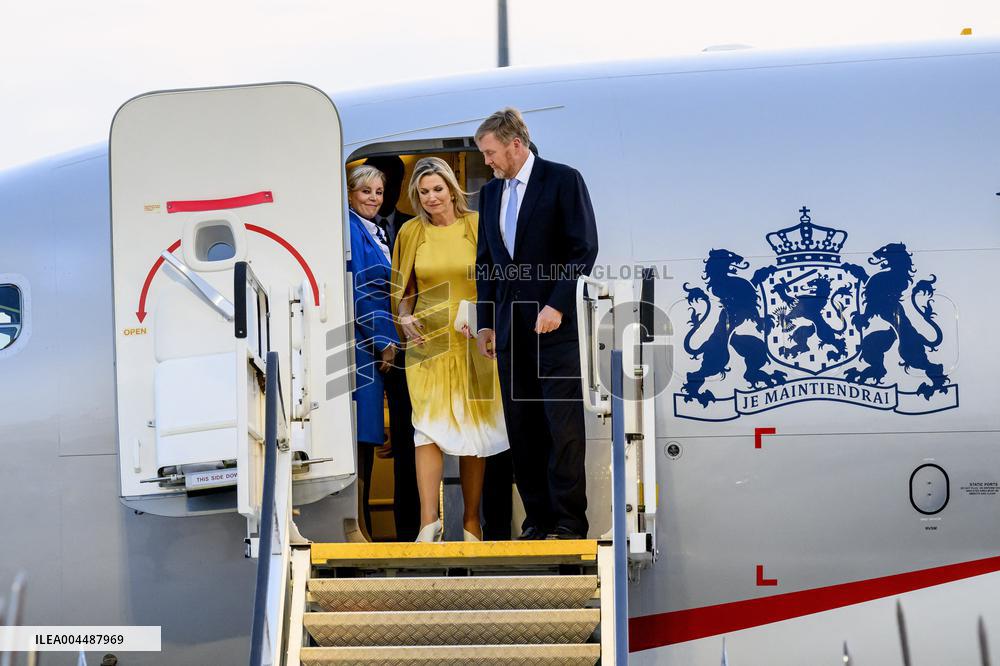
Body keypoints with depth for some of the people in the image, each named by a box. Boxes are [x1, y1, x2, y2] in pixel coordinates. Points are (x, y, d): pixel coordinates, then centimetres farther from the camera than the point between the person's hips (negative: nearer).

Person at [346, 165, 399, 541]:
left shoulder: (376, 234, 20)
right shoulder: (350, 230, -8)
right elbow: (355, 291, -15)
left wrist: (388, 342, 13)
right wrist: (381, 342, -14)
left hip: (378, 346, 9)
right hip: (361, 343, -9)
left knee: (367, 436, 7)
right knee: (359, 434, -12)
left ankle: (361, 522, 9)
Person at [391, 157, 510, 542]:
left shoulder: (477, 227, 0)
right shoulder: (411, 233, 5)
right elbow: (403, 288, 12)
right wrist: (404, 317, -7)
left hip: (473, 343, 0)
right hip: (427, 343, 1)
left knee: (473, 430, 3)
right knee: (428, 427, -11)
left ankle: (471, 520, 13)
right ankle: (428, 521, -16)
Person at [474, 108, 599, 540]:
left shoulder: (563, 180, -4)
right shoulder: (490, 192, 15)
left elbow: (585, 247, -9)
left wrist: (557, 305, -15)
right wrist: (486, 322, 13)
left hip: (555, 323, -6)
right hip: (510, 326, 6)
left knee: (564, 425, -7)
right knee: (522, 427, 4)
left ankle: (569, 521, -3)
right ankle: (537, 517, 9)